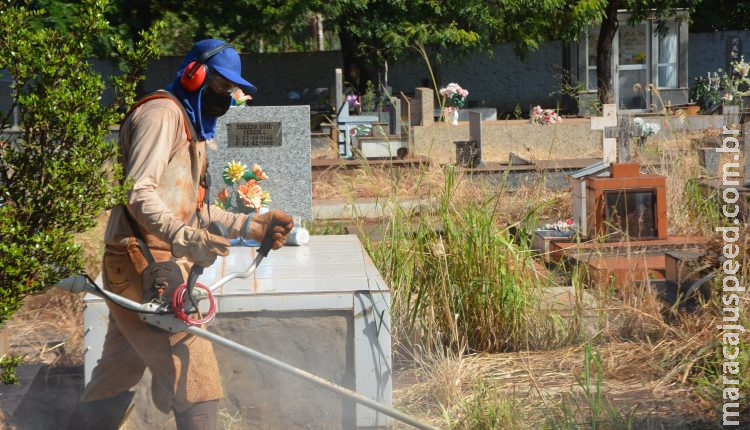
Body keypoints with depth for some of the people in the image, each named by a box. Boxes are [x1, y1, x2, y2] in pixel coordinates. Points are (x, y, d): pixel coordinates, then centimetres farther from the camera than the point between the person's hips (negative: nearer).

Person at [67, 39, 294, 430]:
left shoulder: (192, 127, 23)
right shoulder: (162, 113, -10)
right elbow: (139, 193, -22)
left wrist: (250, 226, 14)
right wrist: (186, 238, -37)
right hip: (145, 268, -11)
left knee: (117, 374, 18)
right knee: (197, 384, -12)